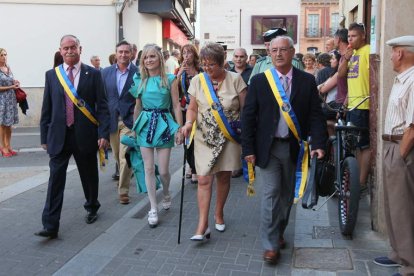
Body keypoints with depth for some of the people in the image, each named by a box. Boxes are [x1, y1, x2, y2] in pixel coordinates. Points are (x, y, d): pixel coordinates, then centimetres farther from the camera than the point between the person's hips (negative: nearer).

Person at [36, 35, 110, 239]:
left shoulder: (93, 74, 0)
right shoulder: (52, 75, 7)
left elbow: (102, 106, -3)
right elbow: (46, 108, 8)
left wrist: (104, 133, -10)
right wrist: (44, 136, 5)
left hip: (85, 135, -1)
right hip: (59, 136, 1)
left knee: (89, 176, 14)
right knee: (55, 179, -3)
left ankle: (92, 208, 38)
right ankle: (50, 226, 0)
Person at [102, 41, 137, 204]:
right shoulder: (106, 72, 5)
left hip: (129, 120, -3)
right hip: (111, 119, 4)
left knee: (125, 157, -6)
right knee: (117, 156, 15)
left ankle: (123, 191, 5)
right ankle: (123, 177, 38)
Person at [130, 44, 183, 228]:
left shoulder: (169, 79, -1)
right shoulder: (140, 80, 7)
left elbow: (176, 105, -2)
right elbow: (138, 106, 15)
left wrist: (179, 129, -7)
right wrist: (134, 128, 16)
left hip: (163, 124, -2)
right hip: (145, 124, 3)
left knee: (163, 170, 1)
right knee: (148, 169, 2)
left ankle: (166, 194, 34)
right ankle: (153, 208, 12)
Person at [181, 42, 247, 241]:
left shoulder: (235, 79, -6)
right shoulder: (197, 80, -1)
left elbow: (245, 109, -2)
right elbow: (193, 108, 4)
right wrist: (189, 123, -15)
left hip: (229, 137, 0)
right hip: (205, 138, 1)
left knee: (224, 177, 12)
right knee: (204, 180, -6)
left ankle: (219, 213, 33)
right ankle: (203, 225, -2)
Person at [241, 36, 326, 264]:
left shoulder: (307, 81, 1)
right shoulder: (259, 81, -2)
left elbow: (315, 115, 0)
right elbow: (248, 117, -1)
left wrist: (318, 144, -12)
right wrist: (248, 149, -6)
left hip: (294, 147, 2)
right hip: (268, 148, -2)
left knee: (287, 194, 15)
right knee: (270, 194, -2)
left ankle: (278, 232, 36)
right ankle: (270, 245, 9)